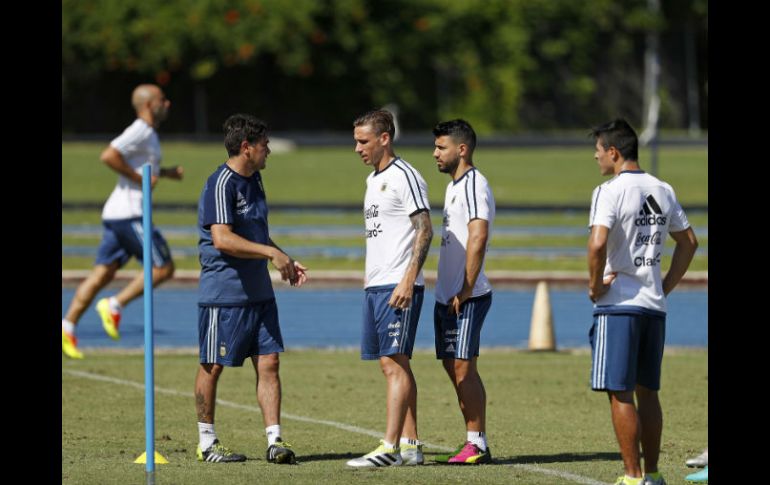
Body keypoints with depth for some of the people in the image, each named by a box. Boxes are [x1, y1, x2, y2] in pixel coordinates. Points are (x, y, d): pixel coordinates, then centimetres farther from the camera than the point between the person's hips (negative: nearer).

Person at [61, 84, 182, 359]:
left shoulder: (147, 134, 19)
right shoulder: (140, 132, -12)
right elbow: (108, 156, -24)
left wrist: (165, 172, 22)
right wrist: (141, 178, -18)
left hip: (116, 215, 10)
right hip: (129, 215, -10)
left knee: (102, 274, 5)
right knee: (163, 268, -5)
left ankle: (68, 326, 0)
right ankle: (114, 306, -7)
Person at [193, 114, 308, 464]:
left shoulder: (253, 180, 15)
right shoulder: (221, 183, -15)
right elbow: (222, 239, -25)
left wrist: (285, 262, 16)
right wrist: (272, 253, -23)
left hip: (259, 291, 8)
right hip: (223, 293, -8)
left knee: (268, 362, 0)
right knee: (213, 366, 3)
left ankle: (274, 441, 0)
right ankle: (207, 443, 13)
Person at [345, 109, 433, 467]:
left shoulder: (404, 177, -10)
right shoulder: (373, 180, 18)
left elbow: (424, 230, -15)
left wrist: (408, 281, -21)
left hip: (398, 287, -9)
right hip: (375, 286, 9)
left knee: (394, 363, -11)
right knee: (393, 365, 8)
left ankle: (390, 448, -13)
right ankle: (411, 445, 10)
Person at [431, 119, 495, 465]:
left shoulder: (473, 186, -13)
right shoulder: (453, 186, 18)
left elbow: (478, 238, -24)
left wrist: (465, 291, -24)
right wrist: (448, 292, 19)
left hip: (466, 298, -10)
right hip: (446, 295, 10)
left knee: (463, 367, -9)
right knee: (453, 367, 10)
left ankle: (478, 445, -6)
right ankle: (475, 442, 15)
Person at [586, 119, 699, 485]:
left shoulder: (610, 191, -11)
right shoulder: (663, 191, 11)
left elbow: (598, 243, -24)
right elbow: (688, 241, 19)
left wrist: (595, 286, -10)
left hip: (619, 304, -7)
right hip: (654, 304, 7)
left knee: (620, 393, -4)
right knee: (647, 392, 13)